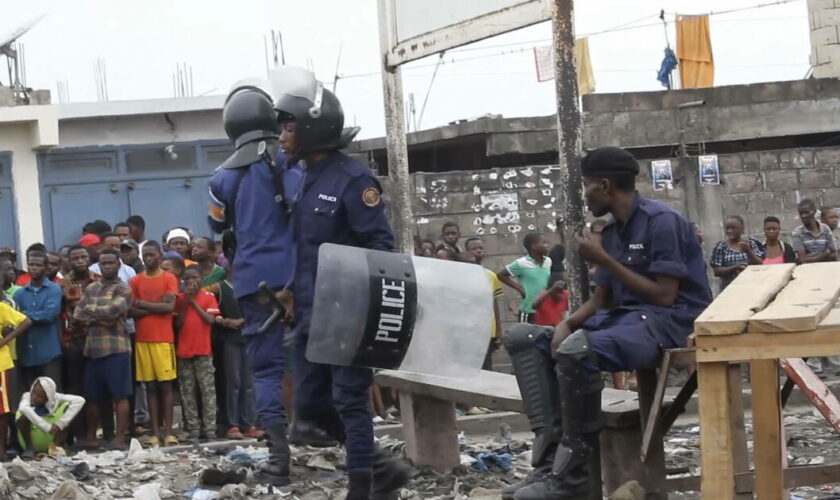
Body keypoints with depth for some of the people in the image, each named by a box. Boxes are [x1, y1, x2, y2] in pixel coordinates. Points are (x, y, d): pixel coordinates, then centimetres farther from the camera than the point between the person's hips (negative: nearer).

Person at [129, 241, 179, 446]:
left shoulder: (169, 278, 2)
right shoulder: (135, 281, 9)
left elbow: (170, 307, -9)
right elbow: (132, 311, 0)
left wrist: (143, 303, -5)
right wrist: (157, 306, -8)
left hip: (163, 339, -2)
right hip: (142, 339, 2)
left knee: (165, 384, -2)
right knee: (150, 386, 3)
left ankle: (168, 431, -3)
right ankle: (155, 432, 3)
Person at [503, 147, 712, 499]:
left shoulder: (661, 222, -12)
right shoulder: (611, 232, 14)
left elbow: (665, 297, -18)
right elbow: (602, 299, 16)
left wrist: (604, 260, -14)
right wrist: (567, 324, -5)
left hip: (668, 321, -10)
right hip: (623, 317, 10)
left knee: (576, 349, -36)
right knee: (523, 338, 1)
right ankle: (551, 455, -16)